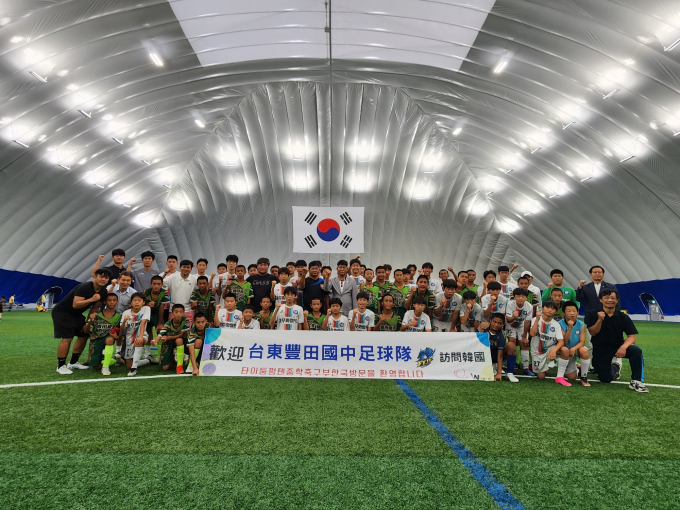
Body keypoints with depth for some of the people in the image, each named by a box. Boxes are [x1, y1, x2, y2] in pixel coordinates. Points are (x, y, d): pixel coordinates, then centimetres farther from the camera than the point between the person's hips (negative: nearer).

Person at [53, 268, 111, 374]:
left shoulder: (103, 292, -2)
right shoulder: (84, 287, -26)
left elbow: (95, 308, 9)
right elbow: (75, 304, -34)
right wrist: (91, 299, -41)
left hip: (76, 314, 9)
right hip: (62, 312, -9)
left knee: (84, 335, 7)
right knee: (67, 338, -17)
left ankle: (73, 362, 21)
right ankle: (60, 366, -5)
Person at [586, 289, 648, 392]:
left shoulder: (623, 317, -2)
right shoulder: (593, 314, -5)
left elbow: (632, 336, -7)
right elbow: (593, 333, -12)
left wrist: (624, 347, -27)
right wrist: (600, 320, -28)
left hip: (618, 346, 1)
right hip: (600, 349, -1)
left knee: (636, 350, -32)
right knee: (605, 379, -1)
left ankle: (636, 381, -17)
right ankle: (614, 368, 36)